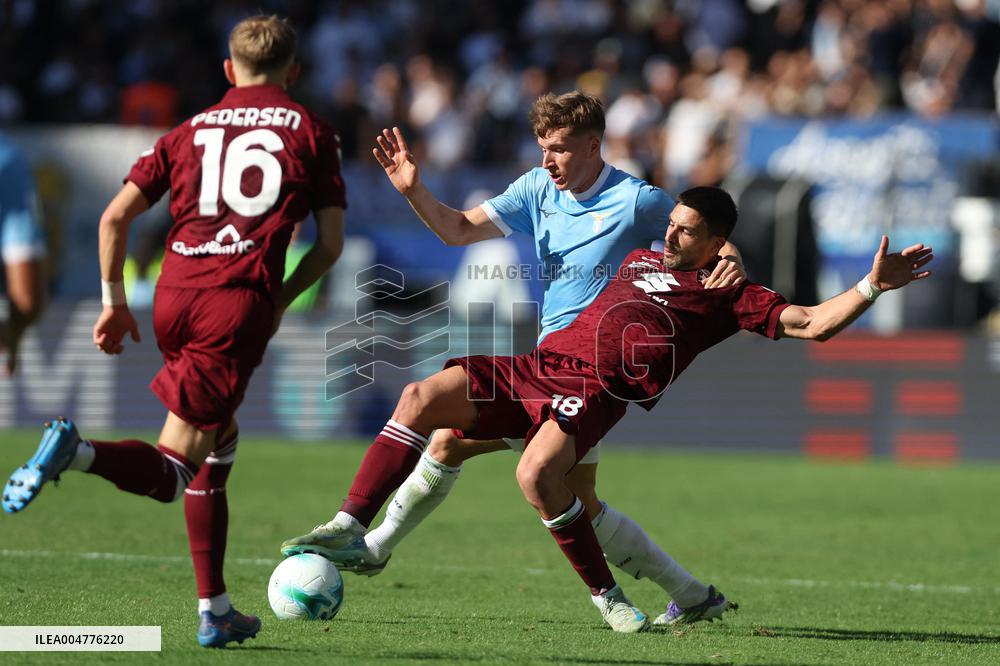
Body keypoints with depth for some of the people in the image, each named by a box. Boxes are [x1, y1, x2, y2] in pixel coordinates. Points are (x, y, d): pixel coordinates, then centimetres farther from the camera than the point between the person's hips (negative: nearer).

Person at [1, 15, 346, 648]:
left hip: (172, 297, 5)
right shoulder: (311, 132, 13)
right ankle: (79, 451, -39)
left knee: (220, 440, 23)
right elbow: (331, 244, 7)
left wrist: (114, 302, 19)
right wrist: (280, 299, 22)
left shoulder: (190, 130, 20)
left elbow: (115, 216, 11)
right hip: (240, 300, -5)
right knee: (169, 471, -8)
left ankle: (215, 609, 20)